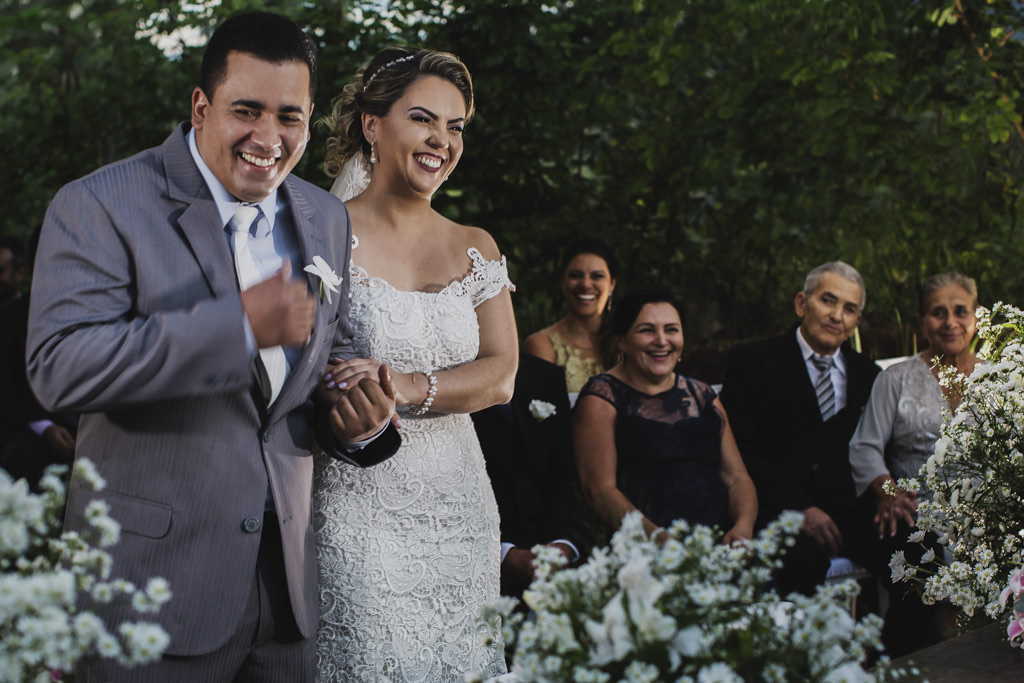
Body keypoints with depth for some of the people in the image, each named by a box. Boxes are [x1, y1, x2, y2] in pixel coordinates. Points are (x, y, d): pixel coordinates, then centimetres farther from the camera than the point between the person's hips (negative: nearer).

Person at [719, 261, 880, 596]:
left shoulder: (868, 376, 20)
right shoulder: (751, 361, 6)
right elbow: (742, 451, -3)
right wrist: (799, 508, -13)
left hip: (850, 514, 4)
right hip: (778, 514, -4)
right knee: (806, 554, -37)